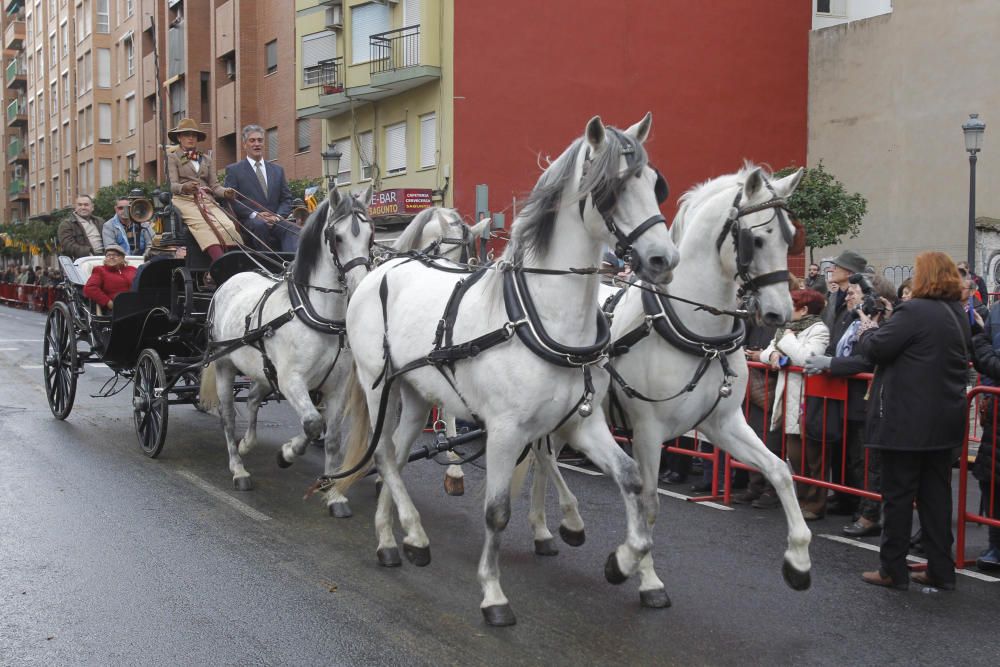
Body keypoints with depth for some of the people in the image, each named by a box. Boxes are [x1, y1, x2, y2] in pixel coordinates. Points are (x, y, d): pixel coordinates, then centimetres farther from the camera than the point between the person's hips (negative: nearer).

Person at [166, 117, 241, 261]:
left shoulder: (206, 159, 28)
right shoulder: (172, 157, 16)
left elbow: (214, 185, 17)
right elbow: (172, 185, 2)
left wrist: (225, 192, -8)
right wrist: (184, 187, -23)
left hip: (207, 200, 4)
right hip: (185, 200, -4)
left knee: (227, 226, -29)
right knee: (203, 226, -35)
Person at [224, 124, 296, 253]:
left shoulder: (277, 170, 24)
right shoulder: (233, 170, 11)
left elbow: (286, 199, 18)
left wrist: (278, 216, -4)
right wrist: (255, 214, -13)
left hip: (275, 221, 3)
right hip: (248, 222, -3)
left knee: (293, 229, -31)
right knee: (260, 224, -39)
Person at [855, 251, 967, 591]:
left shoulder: (914, 311, -17)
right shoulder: (959, 315, 11)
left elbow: (875, 349, -17)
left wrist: (868, 328, 5)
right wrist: (885, 325, 14)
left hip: (909, 421, -8)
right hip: (945, 421, 8)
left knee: (898, 495, 1)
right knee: (937, 493, 13)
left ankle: (892, 569, 9)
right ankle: (941, 570, 19)